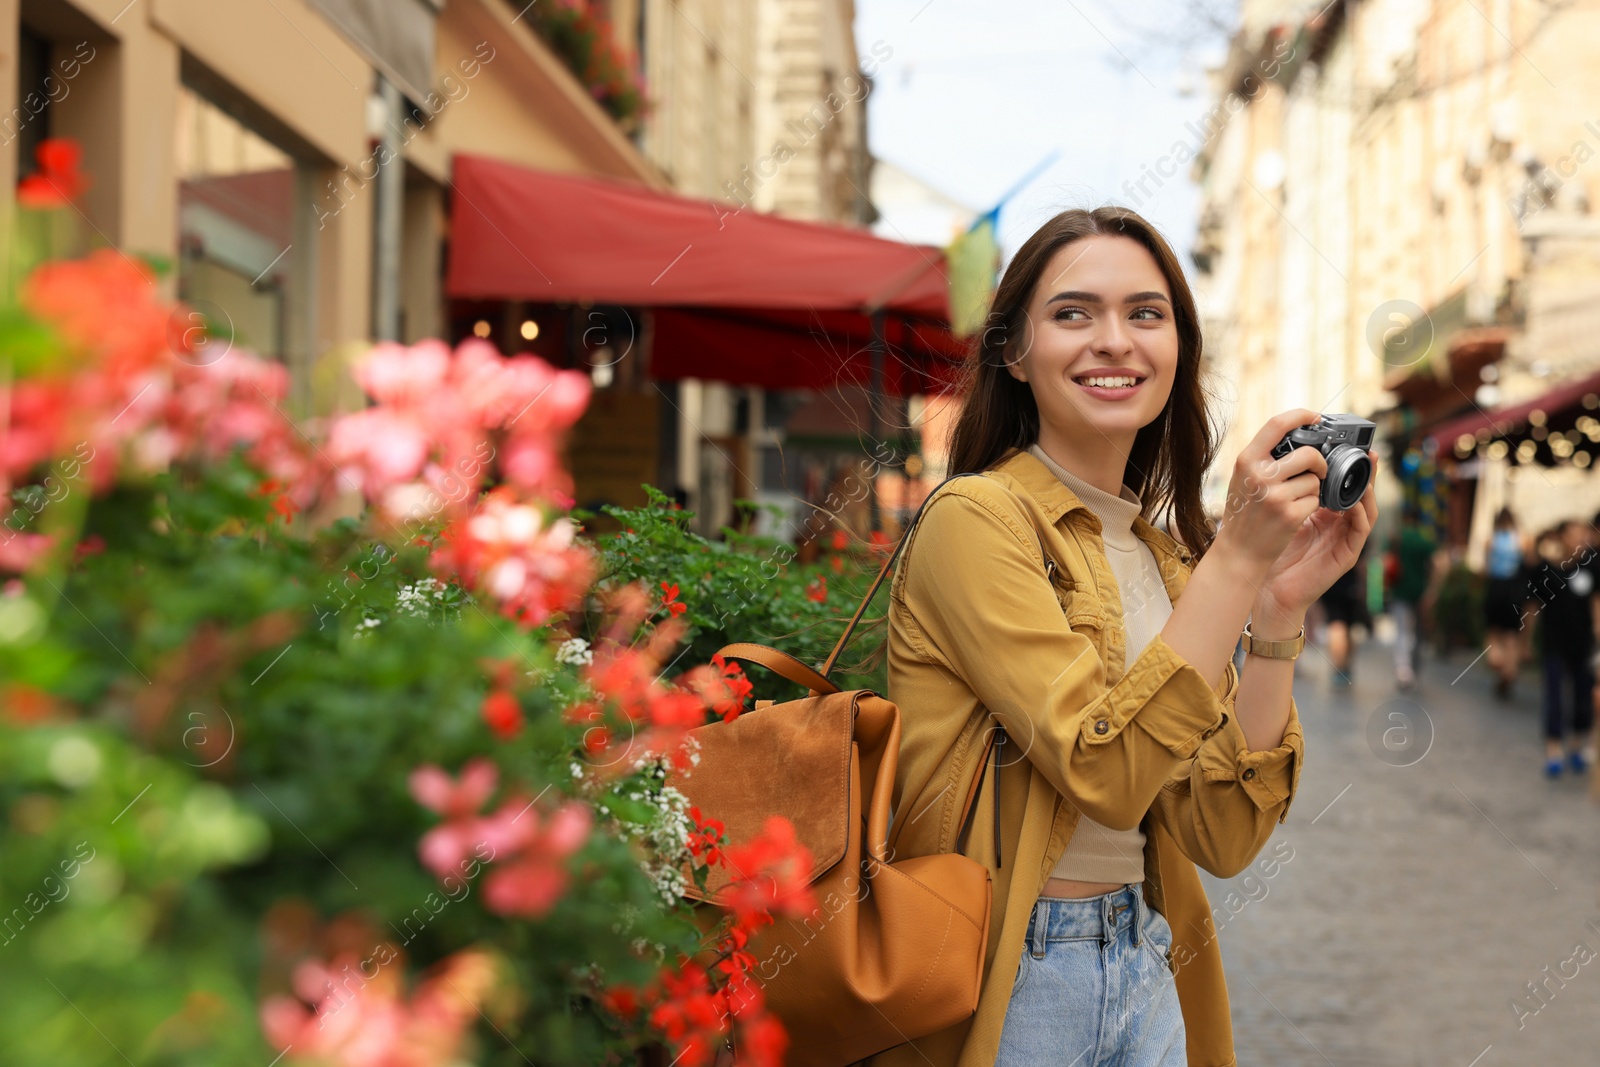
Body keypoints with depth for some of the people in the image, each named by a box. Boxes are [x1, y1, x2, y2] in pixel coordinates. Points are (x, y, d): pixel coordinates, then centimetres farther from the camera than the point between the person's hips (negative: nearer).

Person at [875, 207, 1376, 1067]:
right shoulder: (976, 517, -12)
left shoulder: (1166, 556, 7)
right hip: (1005, 985, -6)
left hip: (1147, 970, 6)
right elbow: (1104, 771, -21)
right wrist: (1237, 556, -22)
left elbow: (1225, 839, -2)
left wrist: (1281, 608, -10)